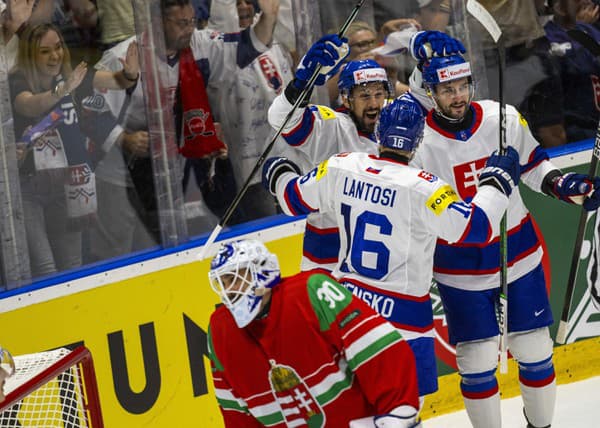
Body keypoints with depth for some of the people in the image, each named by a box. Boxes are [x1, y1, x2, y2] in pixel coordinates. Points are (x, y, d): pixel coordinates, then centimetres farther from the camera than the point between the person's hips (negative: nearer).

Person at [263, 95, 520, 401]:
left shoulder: (339, 169, -4)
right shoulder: (422, 189, -21)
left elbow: (295, 199, 12)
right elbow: (476, 227, -20)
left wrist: (280, 176, 34)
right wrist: (497, 180, -6)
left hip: (346, 300, 6)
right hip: (401, 313, -6)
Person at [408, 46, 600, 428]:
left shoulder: (505, 119, -7)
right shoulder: (420, 142, -14)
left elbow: (533, 166, 9)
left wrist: (562, 184, -7)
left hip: (519, 254, 3)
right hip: (461, 270, -3)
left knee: (535, 351, 9)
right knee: (478, 361, -1)